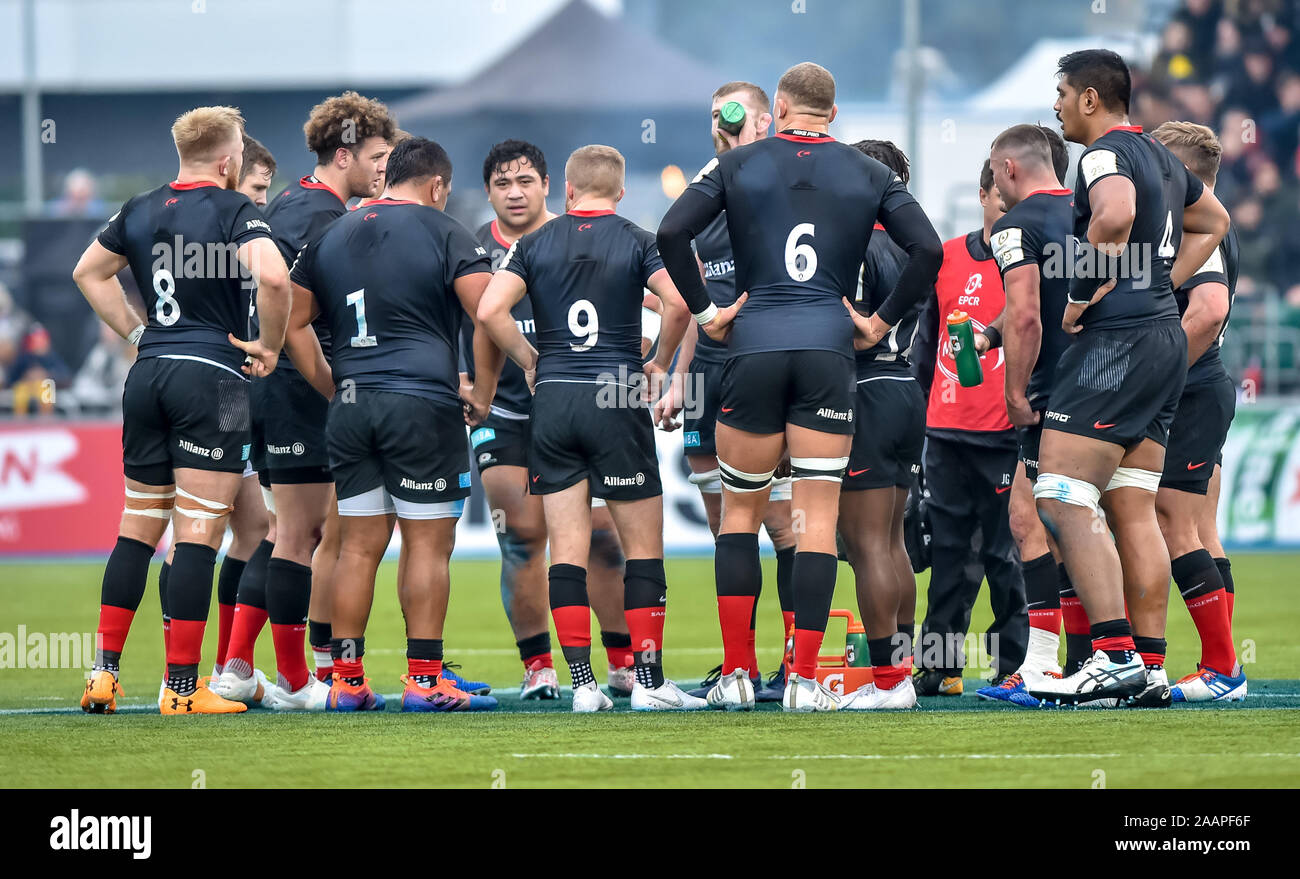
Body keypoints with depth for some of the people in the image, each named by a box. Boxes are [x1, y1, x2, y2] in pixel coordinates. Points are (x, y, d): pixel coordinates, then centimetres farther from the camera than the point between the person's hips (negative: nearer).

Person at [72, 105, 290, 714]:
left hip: (147, 376, 6)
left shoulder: (140, 210, 11)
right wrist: (270, 345, -9)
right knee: (198, 532, -4)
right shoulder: (233, 209, -8)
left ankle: (104, 671, 8)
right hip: (212, 377, -6)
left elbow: (88, 272, 24)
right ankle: (182, 687, -6)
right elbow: (273, 276, -24)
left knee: (139, 525, 14)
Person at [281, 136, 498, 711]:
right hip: (424, 405, -5)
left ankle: (347, 680, 8)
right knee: (428, 542, -1)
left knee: (358, 545, 8)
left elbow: (293, 324, 15)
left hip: (351, 407, 5)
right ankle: (424, 680, -4)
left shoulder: (330, 236, 14)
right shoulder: (443, 233, -2)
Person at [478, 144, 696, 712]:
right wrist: (659, 363, 2)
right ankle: (649, 681, 1)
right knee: (643, 546, 5)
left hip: (553, 402, 2)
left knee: (567, 550, 3)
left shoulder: (535, 244, 6)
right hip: (617, 399, -2)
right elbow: (679, 303, -13)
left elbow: (490, 310, -5)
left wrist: (530, 361, 8)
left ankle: (581, 682, -1)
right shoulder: (637, 242, 1)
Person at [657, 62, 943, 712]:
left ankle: (735, 673, 8)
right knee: (818, 517, 0)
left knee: (741, 511, 12)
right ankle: (804, 679, -7)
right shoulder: (868, 174, 7)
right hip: (829, 351, 0)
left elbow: (671, 233, -5)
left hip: (754, 345, 0)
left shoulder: (739, 164, 5)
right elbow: (928, 250, -1)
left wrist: (706, 311, 3)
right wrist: (883, 320, 7)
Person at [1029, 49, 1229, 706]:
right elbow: (1213, 221, 37)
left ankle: (1115, 658, -20)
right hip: (1166, 338, 10)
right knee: (1132, 513, 10)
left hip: (1117, 340, -10)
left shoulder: (1106, 154, -10)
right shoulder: (1159, 157, 19)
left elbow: (1115, 214, -33)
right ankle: (1150, 670, 7)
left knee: (1062, 501, -12)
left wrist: (1081, 296, -21)